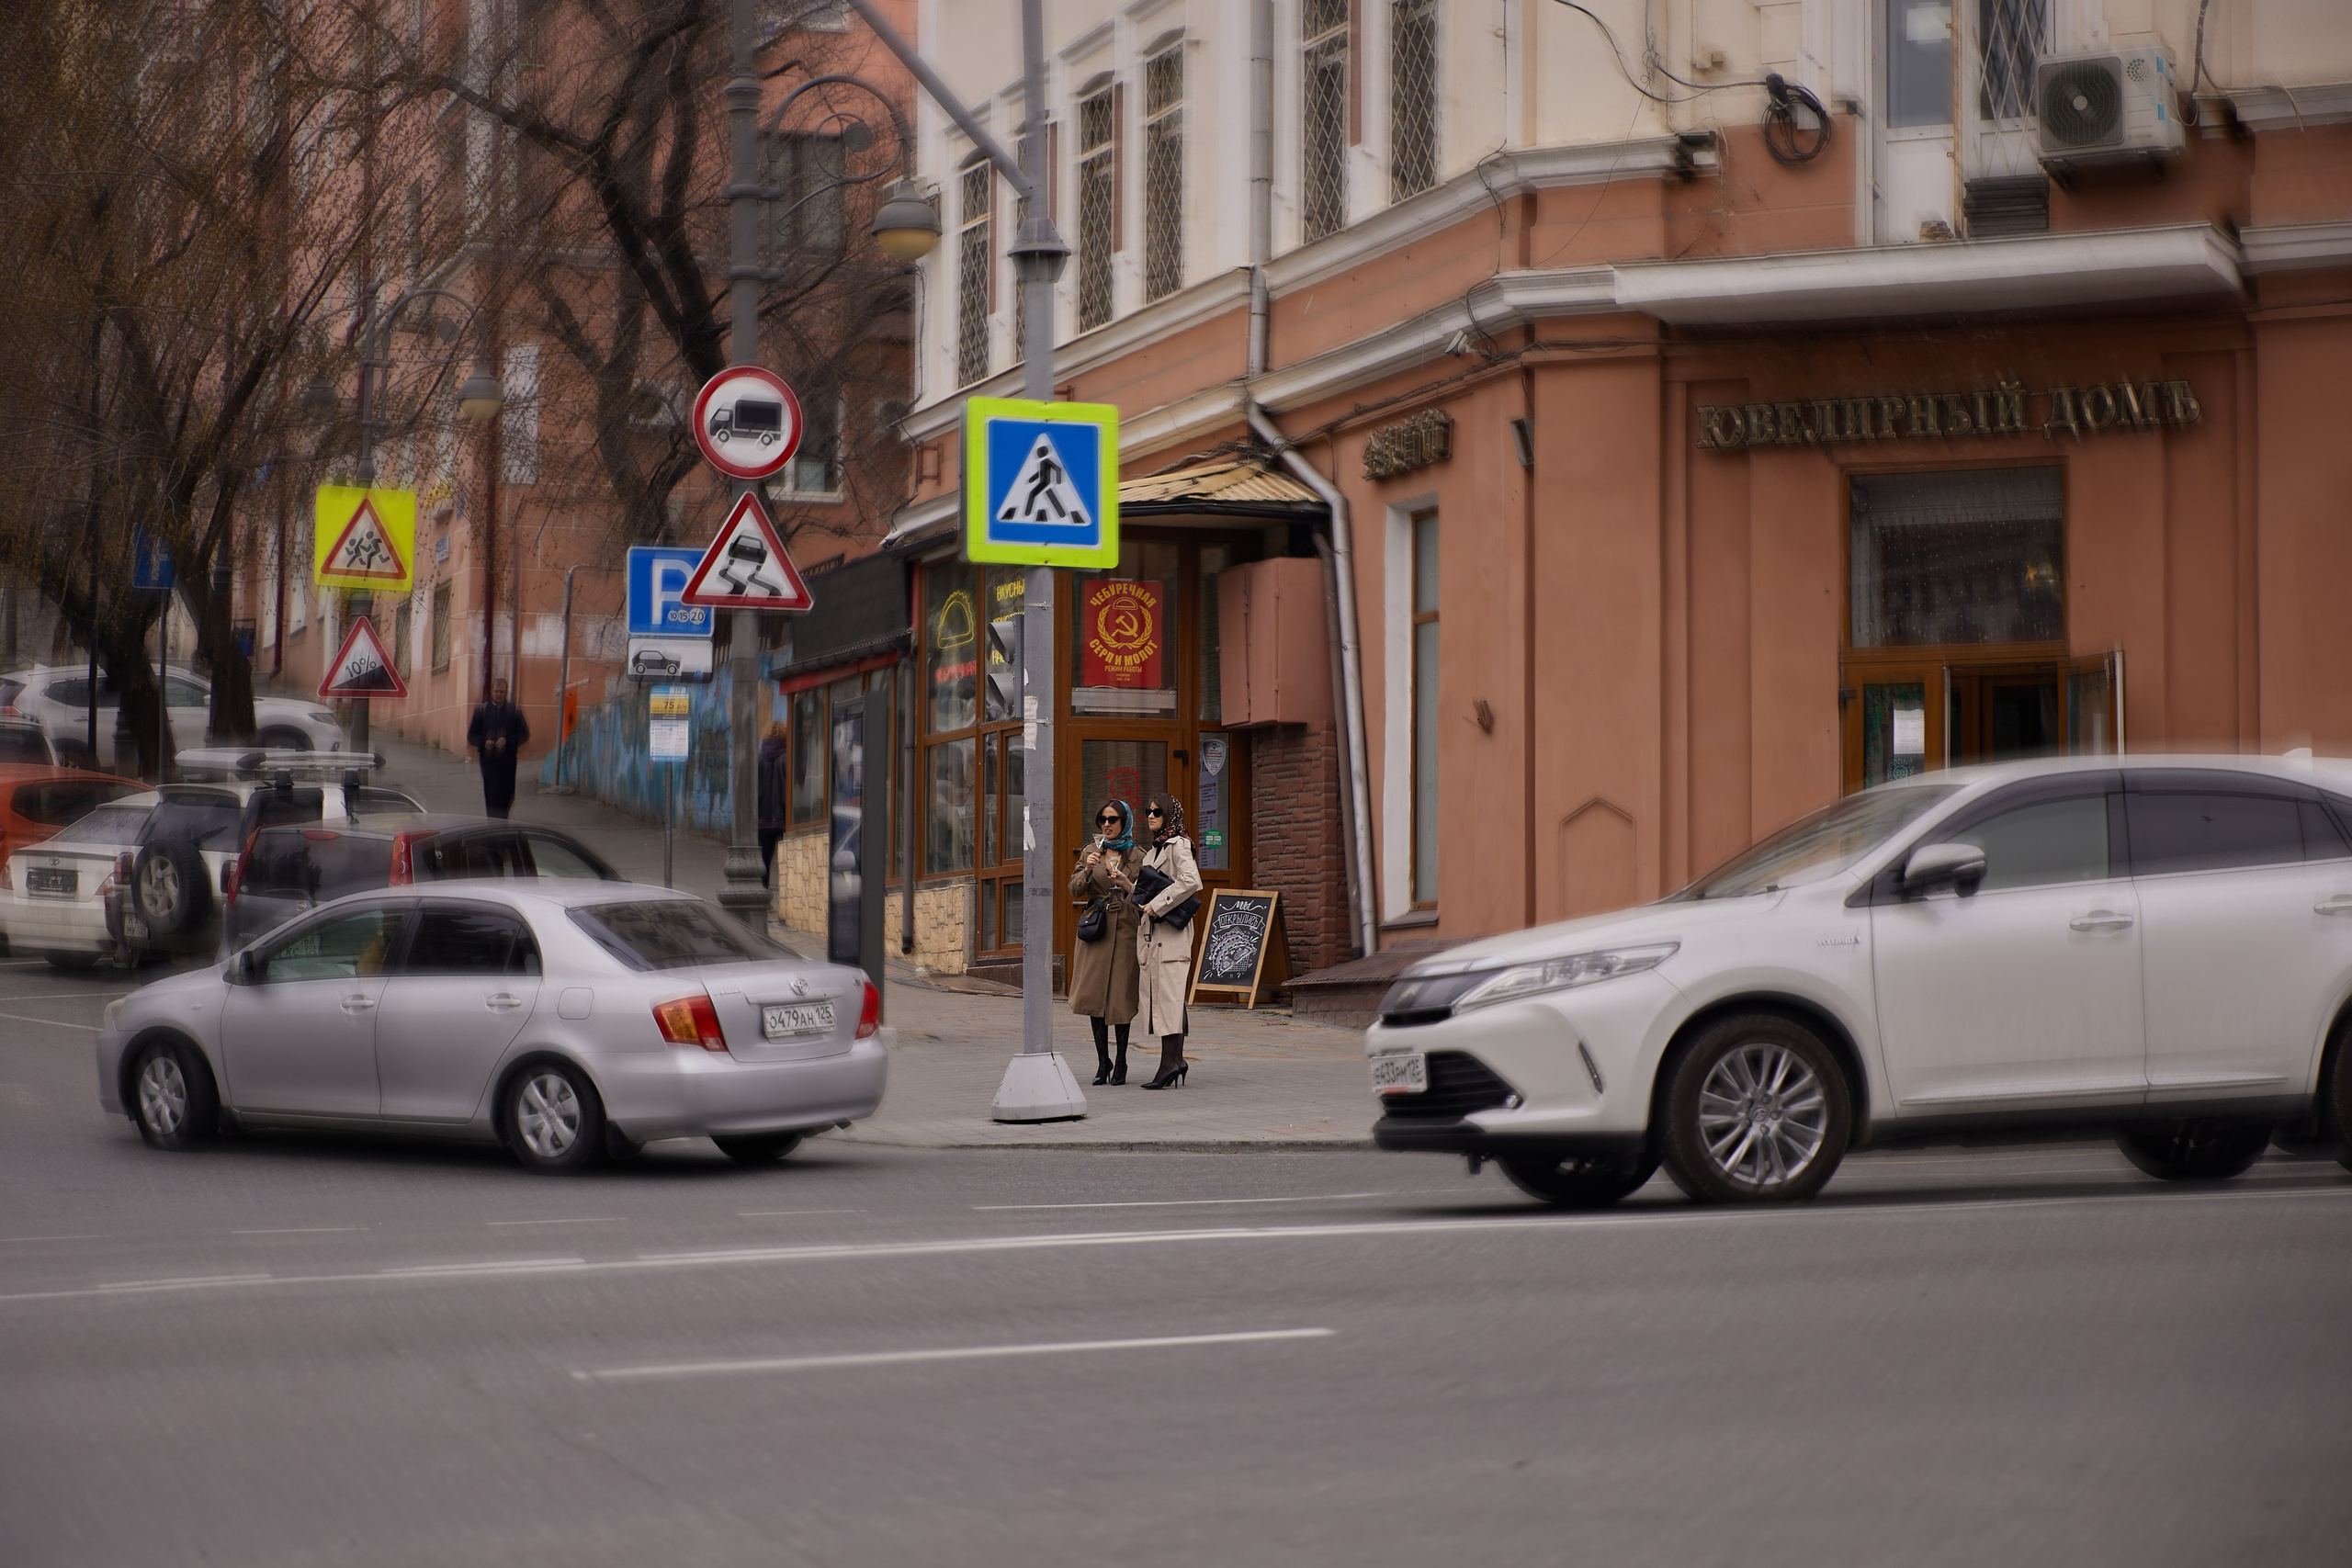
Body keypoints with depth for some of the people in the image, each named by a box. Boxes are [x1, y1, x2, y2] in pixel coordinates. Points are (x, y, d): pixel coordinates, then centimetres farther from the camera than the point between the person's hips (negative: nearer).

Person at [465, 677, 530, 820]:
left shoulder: (514, 711, 7)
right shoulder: (481, 710, 8)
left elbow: (524, 734, 4)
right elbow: (472, 735, 9)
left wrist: (508, 741, -12)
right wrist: (484, 742, -12)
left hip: (508, 758, 1)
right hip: (488, 758, -1)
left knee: (507, 793, 4)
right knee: (492, 793, -9)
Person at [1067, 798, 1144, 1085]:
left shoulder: (1137, 856, 4)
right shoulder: (1091, 851, 10)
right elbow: (1075, 890, 5)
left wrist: (1128, 885, -15)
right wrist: (1087, 870, -12)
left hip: (1124, 930, -2)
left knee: (1120, 996, -2)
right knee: (1094, 994, -2)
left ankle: (1121, 1063, 8)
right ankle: (1102, 1062, 6)